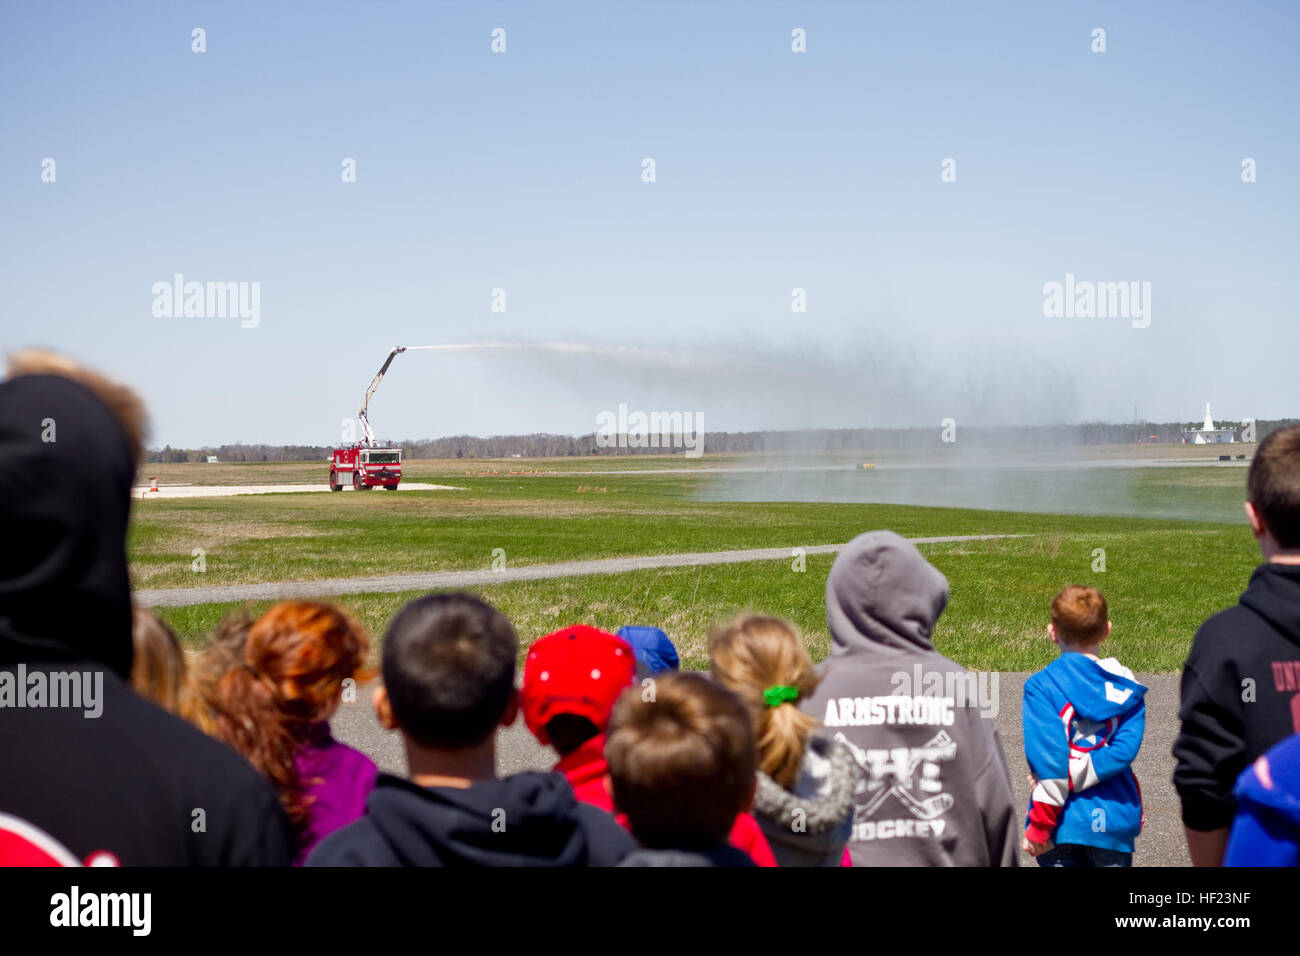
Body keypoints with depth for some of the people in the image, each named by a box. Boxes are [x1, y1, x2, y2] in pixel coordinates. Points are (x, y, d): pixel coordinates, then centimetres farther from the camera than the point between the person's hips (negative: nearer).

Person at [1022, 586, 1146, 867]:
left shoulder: (1041, 686, -9)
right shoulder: (1127, 686, 2)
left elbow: (1048, 757, -17)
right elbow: (1124, 749, -12)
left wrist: (1038, 826, -13)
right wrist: (1074, 777, -13)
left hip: (1064, 823, -2)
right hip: (1115, 822, 3)